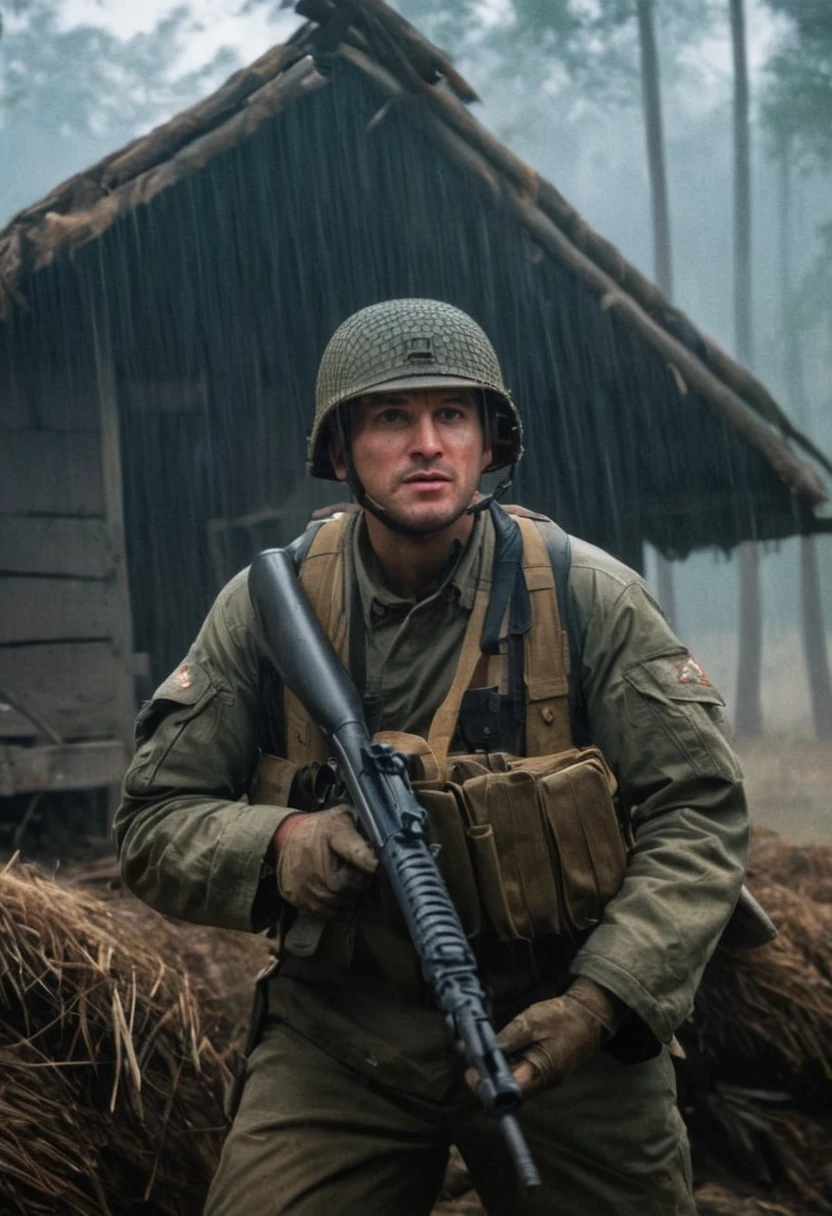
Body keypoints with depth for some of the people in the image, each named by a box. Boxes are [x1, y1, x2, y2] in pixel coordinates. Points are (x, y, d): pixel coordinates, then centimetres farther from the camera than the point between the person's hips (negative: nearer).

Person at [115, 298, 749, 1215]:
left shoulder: (589, 599, -7)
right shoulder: (267, 608, -3)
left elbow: (697, 816, -7)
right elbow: (153, 824, 0)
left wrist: (603, 999, -20)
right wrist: (278, 846, -21)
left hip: (559, 1029, 0)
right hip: (338, 1033, 1)